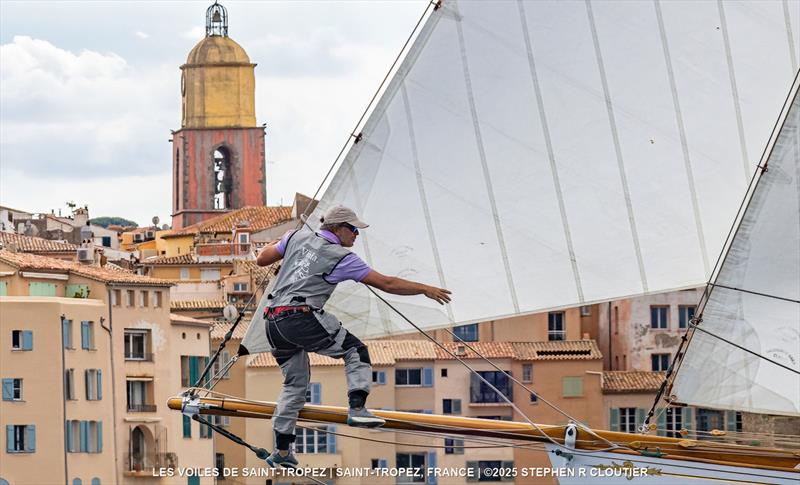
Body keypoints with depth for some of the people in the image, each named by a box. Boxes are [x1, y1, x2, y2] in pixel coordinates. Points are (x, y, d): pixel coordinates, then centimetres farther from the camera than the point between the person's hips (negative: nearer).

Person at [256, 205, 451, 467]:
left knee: (295, 382, 19)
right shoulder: (342, 258, 1)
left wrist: (279, 244, 39)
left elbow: (262, 259, 20)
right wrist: (425, 289, 10)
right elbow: (386, 283, 2)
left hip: (274, 324, 7)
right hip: (302, 318, -7)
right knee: (356, 351, 7)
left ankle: (282, 449, 20)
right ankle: (357, 409, -10)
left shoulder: (298, 237, 15)